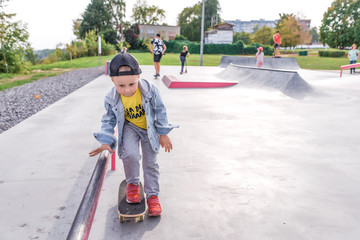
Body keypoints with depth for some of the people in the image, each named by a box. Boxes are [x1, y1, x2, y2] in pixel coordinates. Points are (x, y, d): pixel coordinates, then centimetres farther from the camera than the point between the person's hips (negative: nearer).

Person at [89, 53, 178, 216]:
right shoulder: (111, 98, -22)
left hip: (149, 128, 0)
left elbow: (160, 111, -11)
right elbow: (108, 120, -6)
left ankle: (152, 195, 25)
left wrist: (163, 134, -6)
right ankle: (132, 183, 5)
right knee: (130, 154, -26)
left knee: (150, 163, 6)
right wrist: (106, 141, -17)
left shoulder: (150, 90, -26)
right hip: (129, 127, 0)